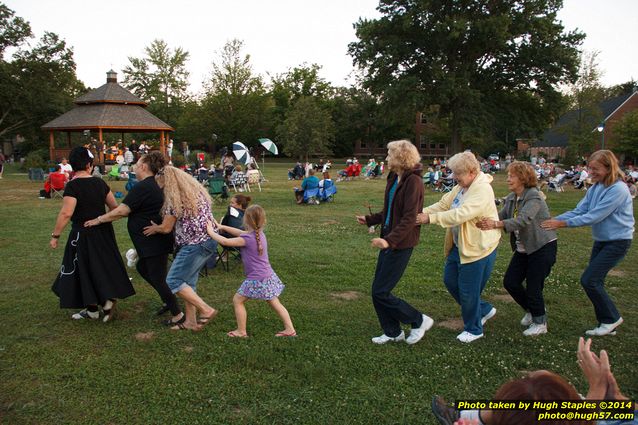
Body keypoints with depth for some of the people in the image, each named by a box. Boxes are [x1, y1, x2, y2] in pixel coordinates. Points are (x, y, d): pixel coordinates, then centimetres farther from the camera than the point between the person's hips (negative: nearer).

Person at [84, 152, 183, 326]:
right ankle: (168, 301, 28)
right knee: (142, 268, 23)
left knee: (157, 278, -2)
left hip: (155, 241, -10)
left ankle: (177, 314, 7)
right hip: (152, 241, 10)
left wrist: (99, 220, -7)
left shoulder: (142, 187, -19)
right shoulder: (155, 185, 12)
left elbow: (121, 211, -19)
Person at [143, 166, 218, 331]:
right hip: (209, 240, 10)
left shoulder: (174, 198, -13)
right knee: (188, 281, 16)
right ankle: (190, 320, 21)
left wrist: (154, 228, 15)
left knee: (173, 281, -3)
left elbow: (166, 228, -8)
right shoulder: (196, 190, 14)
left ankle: (206, 310, -5)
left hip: (195, 244, -10)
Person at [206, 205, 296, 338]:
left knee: (237, 300, 8)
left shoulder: (247, 239, -20)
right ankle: (290, 329, 17)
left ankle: (241, 331, 16)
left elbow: (225, 242, -14)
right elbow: (240, 233, 19)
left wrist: (211, 231, 0)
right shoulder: (259, 234, 6)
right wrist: (222, 227, 20)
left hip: (257, 279, -8)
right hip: (268, 276, 8)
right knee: (275, 303, 15)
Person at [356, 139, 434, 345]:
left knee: (380, 292, -5)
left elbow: (410, 218, -24)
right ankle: (392, 332, 26)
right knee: (379, 289, 11)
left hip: (400, 244, -9)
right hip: (388, 241, 9)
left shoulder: (413, 181, -17)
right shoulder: (394, 179, 11)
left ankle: (419, 321, 12)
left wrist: (390, 240, -32)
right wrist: (369, 219, 28)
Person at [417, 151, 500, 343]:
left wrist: (430, 218, -32)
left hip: (478, 249, -10)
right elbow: (443, 204, 3)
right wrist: (420, 212, -12)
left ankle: (473, 329, 26)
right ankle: (484, 309, 36)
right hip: (458, 245, 10)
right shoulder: (460, 187, 7)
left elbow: (461, 214, -32)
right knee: (450, 281, 17)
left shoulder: (483, 190, -22)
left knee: (468, 291, 3)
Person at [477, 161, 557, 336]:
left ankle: (540, 322, 20)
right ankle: (531, 310, 29)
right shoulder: (511, 199, 4)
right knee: (510, 281, 4)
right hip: (523, 248, 8)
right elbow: (500, 216, -7)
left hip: (543, 247, -8)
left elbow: (523, 220, -35)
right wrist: (485, 221, -27)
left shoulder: (534, 197, -21)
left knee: (533, 286, -3)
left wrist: (496, 224, -45)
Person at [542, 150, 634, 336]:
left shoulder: (618, 190, -22)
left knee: (589, 280, -11)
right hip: (601, 240, 8)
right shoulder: (595, 188, 3)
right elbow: (578, 211, 0)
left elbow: (594, 216, -26)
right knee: (595, 282, 9)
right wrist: (553, 220, -13)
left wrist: (562, 223, -26)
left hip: (617, 242, -8)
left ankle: (611, 318, 9)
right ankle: (606, 324, 23)